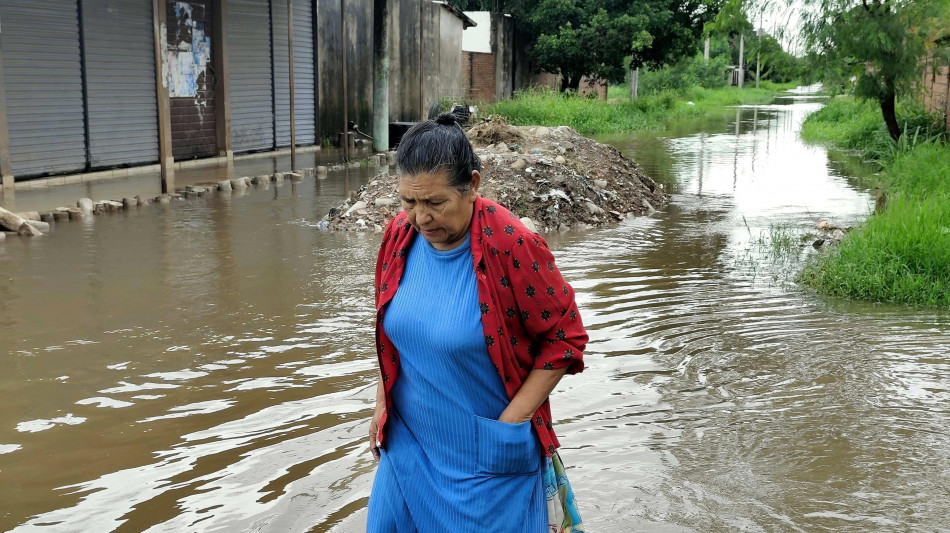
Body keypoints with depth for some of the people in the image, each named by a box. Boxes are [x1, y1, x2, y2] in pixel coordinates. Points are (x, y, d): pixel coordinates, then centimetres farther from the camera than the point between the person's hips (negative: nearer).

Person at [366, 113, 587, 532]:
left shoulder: (511, 246, -21)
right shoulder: (399, 236, -4)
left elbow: (565, 338, -13)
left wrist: (509, 423, -15)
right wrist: (382, 405, 9)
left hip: (485, 457, -5)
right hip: (407, 445, 5)